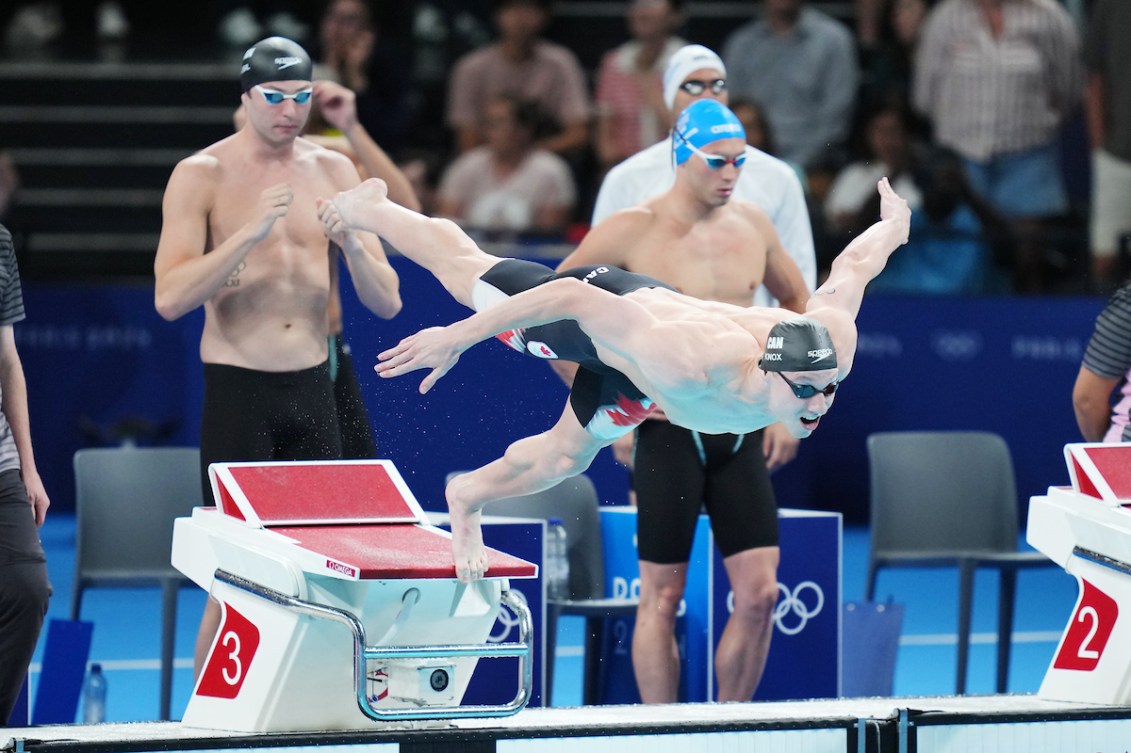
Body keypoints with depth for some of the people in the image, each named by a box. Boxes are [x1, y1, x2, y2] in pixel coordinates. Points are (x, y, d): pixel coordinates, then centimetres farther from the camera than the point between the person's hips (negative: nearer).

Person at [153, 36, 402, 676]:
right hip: (237, 389, -4)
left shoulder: (334, 171, 7)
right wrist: (251, 232, -24)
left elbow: (386, 301, 6)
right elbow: (170, 298, -15)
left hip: (313, 389, 4)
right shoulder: (202, 175, -4)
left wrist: (353, 242, -14)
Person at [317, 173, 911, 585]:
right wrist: (456, 337, -43)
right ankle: (367, 209, 50)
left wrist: (893, 224, 6)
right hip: (597, 310, -5)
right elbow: (578, 301, -46)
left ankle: (469, 495, 55)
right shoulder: (693, 366, -52)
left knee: (564, 458, 25)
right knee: (466, 272, 23)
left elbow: (850, 266, -17)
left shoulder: (832, 342, -37)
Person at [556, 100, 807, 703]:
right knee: (662, 598, -1)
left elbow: (798, 301, 25)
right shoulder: (630, 232, -7)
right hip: (670, 433, -4)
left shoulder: (752, 225, 7)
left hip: (741, 433, 4)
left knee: (759, 592, -1)